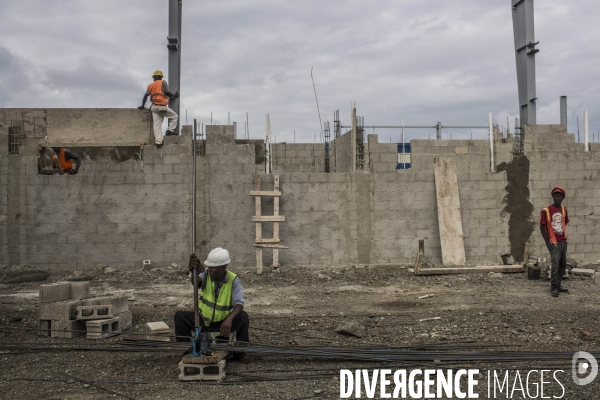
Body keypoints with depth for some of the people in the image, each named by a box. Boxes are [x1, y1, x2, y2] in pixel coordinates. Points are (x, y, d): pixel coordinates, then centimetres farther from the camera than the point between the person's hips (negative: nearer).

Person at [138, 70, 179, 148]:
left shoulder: (150, 85, 17)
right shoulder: (163, 82, 3)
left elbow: (146, 95, 10)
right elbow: (167, 92, -7)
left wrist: (142, 106, 14)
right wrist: (174, 96, 10)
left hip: (154, 107, 5)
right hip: (162, 106, -5)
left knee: (157, 125, 1)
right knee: (174, 116, 14)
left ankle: (158, 141, -6)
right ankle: (170, 130, -1)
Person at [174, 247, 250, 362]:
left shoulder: (233, 280, -16)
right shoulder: (206, 275, -14)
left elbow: (239, 304, -28)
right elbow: (196, 281, -39)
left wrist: (229, 319, -47)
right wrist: (194, 272, -64)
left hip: (223, 323, -1)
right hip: (203, 320, 1)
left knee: (243, 317, -28)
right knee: (180, 316, -20)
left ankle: (239, 352, -8)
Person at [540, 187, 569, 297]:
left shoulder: (564, 209, 8)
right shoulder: (546, 211, -9)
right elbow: (542, 226, -7)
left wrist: (564, 236, 13)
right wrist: (547, 242, -11)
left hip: (563, 242, 6)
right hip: (554, 243, -6)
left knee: (563, 265, 11)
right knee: (555, 265, -12)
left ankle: (558, 285, 22)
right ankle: (554, 288, -7)